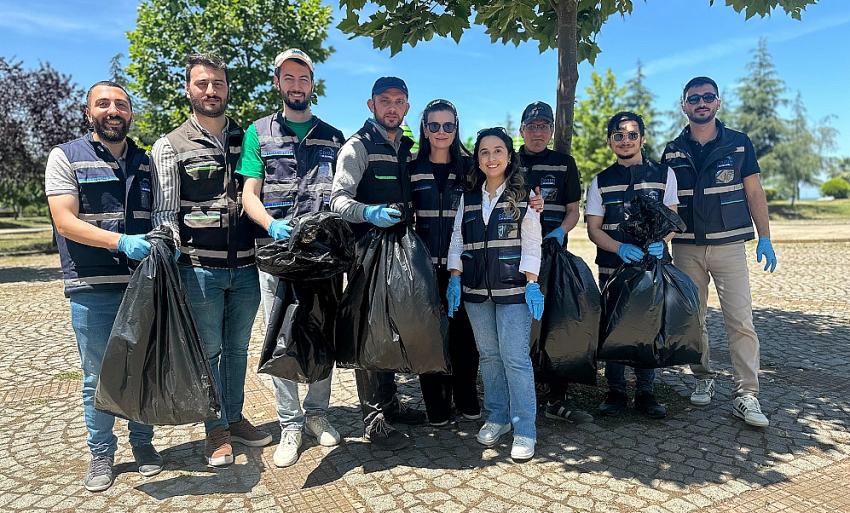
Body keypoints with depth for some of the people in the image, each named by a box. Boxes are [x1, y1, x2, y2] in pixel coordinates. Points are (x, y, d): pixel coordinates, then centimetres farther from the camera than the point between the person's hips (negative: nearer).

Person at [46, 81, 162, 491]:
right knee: (98, 375, 8)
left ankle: (142, 443, 28)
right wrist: (121, 242, -23)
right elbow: (65, 222, -9)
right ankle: (101, 453, 24)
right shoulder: (66, 157, 1)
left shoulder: (146, 163, 12)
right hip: (92, 288, -3)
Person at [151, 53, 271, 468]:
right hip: (200, 269, -3)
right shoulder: (170, 146, 2)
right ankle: (216, 430, 23)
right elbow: (164, 211, -1)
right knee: (208, 350, 7)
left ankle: (235, 418, 31)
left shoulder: (247, 139, 11)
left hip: (246, 267, 3)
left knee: (238, 348, 14)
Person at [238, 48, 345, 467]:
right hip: (275, 249, -1)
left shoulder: (332, 137, 17)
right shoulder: (259, 132, 11)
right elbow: (249, 194, 3)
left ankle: (317, 412, 22)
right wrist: (272, 225, -17)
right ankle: (289, 424, 13)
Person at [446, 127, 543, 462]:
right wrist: (455, 278, 3)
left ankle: (524, 430, 1)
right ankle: (496, 418, 22)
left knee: (515, 357, -7)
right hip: (476, 288, 4)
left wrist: (532, 282, -9)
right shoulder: (468, 197, 12)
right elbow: (457, 239, 12)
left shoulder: (523, 196, 2)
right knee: (488, 355, 9)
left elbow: (532, 242, -1)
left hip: (513, 288, -4)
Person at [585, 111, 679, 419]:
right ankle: (615, 392, 16)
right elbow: (593, 229, 3)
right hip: (612, 268, 0)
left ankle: (645, 393, 18)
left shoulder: (663, 174, 7)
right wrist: (621, 248, -15)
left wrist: (660, 242, -16)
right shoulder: (601, 181, 7)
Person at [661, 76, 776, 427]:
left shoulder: (739, 144, 5)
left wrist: (765, 238, 0)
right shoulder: (673, 151, 8)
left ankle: (747, 396, -2)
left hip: (729, 244, -2)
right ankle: (704, 379, 23)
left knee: (740, 320, -7)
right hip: (686, 247, 2)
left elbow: (754, 193, 6)